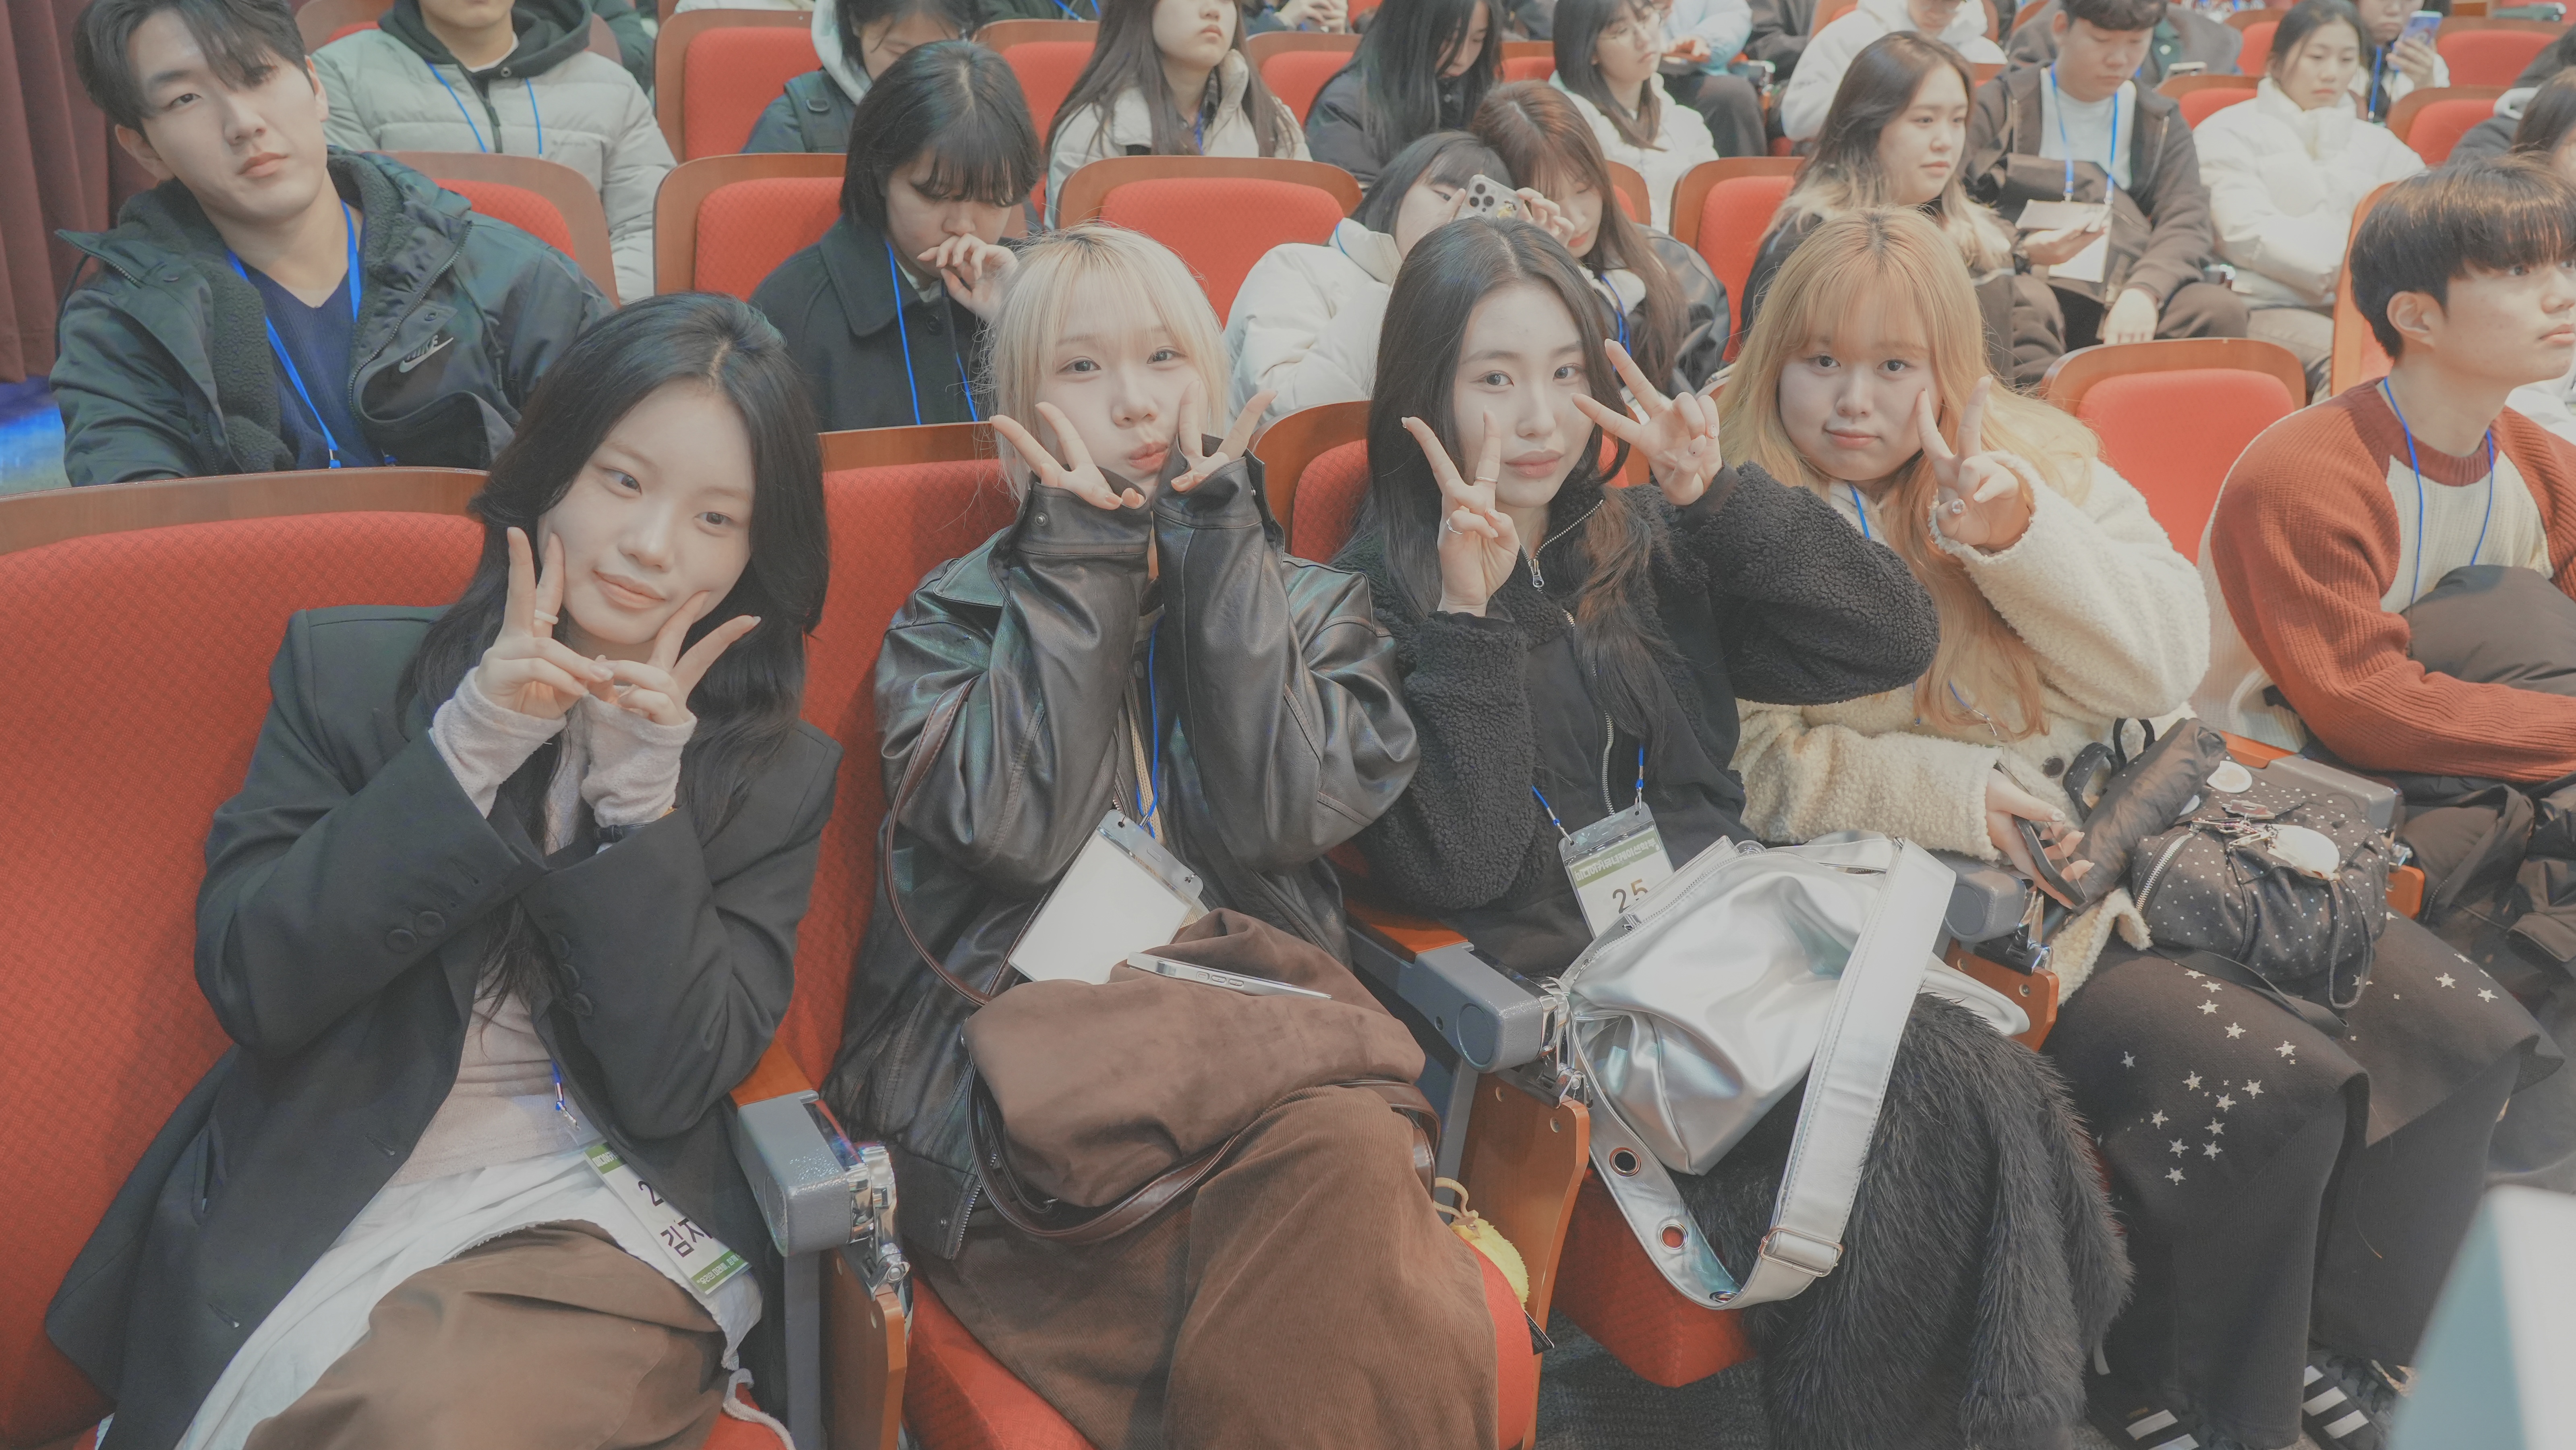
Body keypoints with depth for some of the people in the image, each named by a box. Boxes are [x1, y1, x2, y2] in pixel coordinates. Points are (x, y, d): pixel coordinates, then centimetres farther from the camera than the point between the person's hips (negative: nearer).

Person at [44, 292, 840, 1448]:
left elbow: (674, 1085, -6)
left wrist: (640, 794, -16)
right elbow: (249, 984, -7)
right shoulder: (349, 668, 4)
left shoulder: (775, 772, 2)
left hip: (604, 1233, -1)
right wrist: (471, 748, -16)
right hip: (307, 1223, 1)